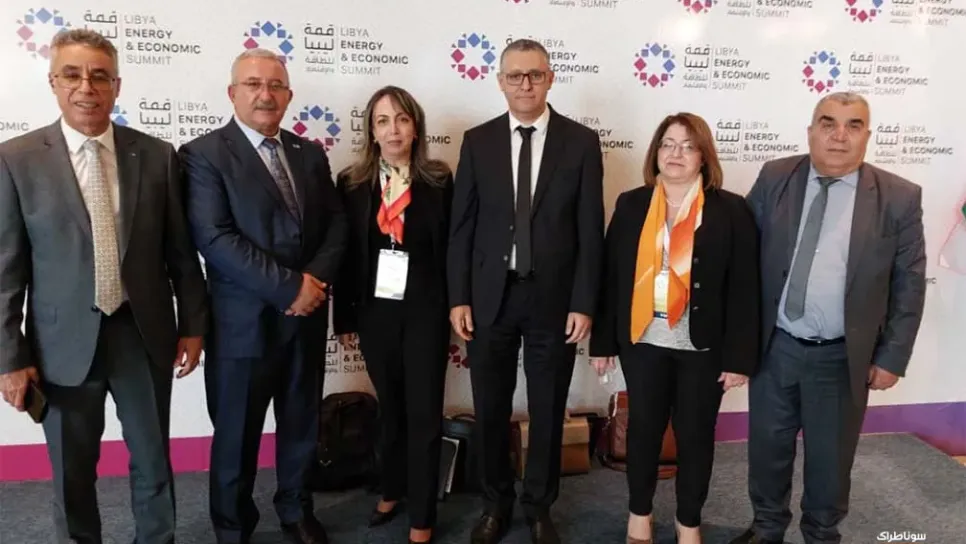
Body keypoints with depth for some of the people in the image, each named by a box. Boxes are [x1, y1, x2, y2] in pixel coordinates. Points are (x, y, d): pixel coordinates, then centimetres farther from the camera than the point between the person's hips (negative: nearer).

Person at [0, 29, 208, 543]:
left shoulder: (158, 155, 0)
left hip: (144, 334, 1)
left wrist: (192, 325, 3)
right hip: (63, 341, -1)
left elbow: (181, 250, 3)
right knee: (71, 471, 15)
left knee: (153, 460, 15)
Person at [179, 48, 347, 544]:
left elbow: (335, 221, 7)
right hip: (244, 321, -4)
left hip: (306, 316, 5)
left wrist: (317, 277, -12)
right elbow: (215, 238, -18)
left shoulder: (310, 153, 9)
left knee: (301, 425, 18)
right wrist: (289, 287, -20)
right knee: (237, 436, 11)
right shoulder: (204, 154, -8)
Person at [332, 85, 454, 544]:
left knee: (424, 413, 3)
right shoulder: (352, 183, 1)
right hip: (374, 311, 2)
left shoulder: (439, 181, -3)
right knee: (389, 408, 17)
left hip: (425, 312, -2)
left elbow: (452, 249, -2)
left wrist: (457, 314, -4)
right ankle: (392, 491, 37)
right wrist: (343, 317, 3)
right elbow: (345, 253, 3)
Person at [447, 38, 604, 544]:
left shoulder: (581, 142, -1)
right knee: (490, 410, 12)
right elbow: (461, 226, 2)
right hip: (490, 296, 1)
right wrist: (458, 297, -3)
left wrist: (583, 303, -7)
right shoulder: (477, 141, 3)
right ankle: (496, 502, 34)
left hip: (553, 297, -1)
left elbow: (590, 230, -2)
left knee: (548, 411, 12)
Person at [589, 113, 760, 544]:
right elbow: (611, 276, 2)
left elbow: (744, 288, -5)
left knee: (696, 434, 12)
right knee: (643, 428, 13)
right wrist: (603, 340, 1)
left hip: (704, 347, -1)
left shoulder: (731, 210, -4)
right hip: (643, 341, 2)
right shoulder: (631, 205, 1)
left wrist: (739, 356, -9)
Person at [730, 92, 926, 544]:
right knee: (767, 446, 16)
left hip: (842, 357, -1)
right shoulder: (774, 178, -2)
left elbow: (909, 284, -2)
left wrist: (892, 356, -4)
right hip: (774, 347, 2)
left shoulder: (899, 198, -6)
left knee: (830, 456, 15)